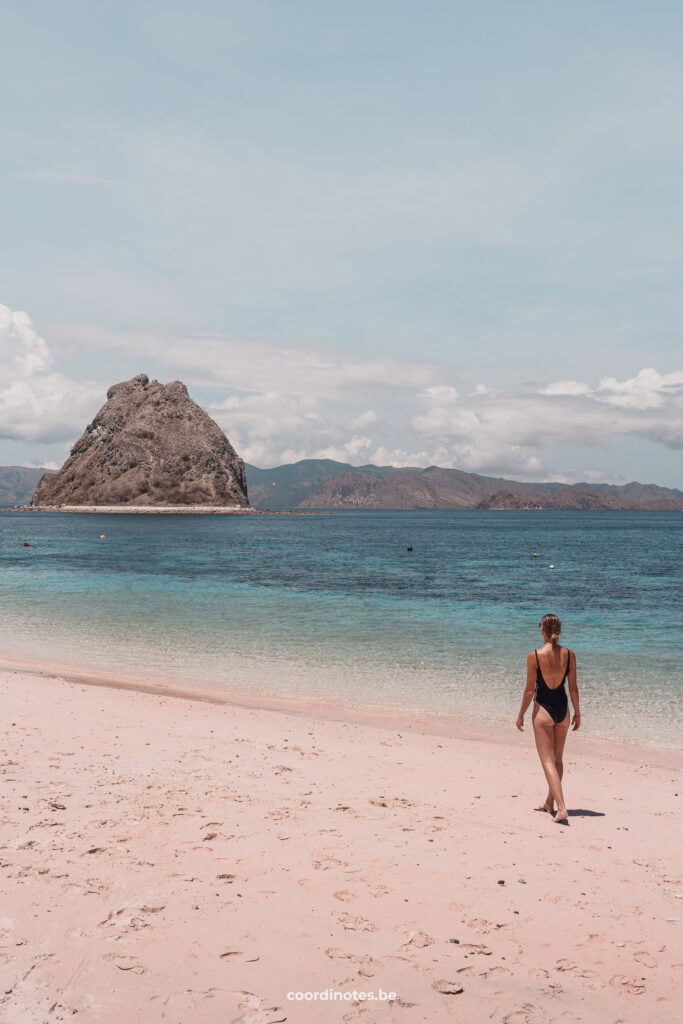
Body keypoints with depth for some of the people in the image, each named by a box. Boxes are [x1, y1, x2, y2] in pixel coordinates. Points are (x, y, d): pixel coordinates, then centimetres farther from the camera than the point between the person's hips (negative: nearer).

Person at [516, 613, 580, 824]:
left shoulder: (534, 656, -15)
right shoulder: (569, 655, -5)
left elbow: (529, 690, -10)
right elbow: (573, 688, 1)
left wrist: (521, 715, 1)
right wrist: (577, 713, 13)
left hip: (543, 710, -4)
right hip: (562, 708, 4)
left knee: (548, 761, -1)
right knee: (557, 759, 20)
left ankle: (561, 809, -14)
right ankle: (550, 803, 34)